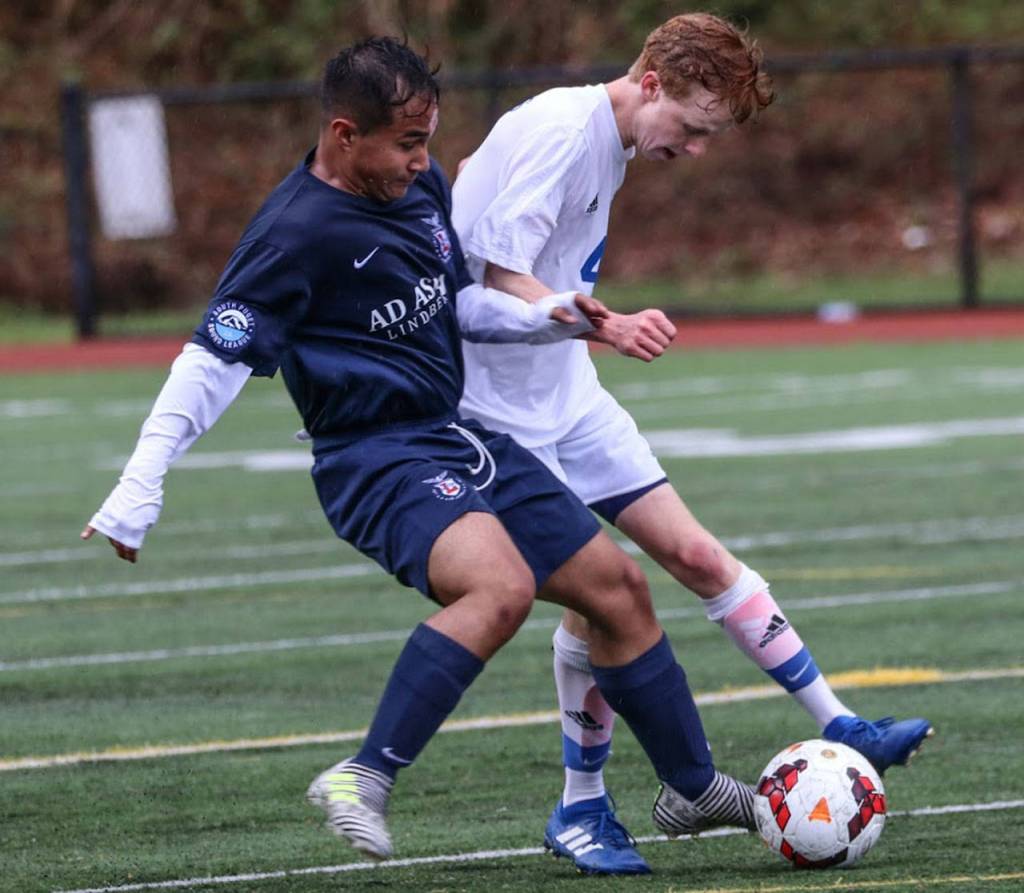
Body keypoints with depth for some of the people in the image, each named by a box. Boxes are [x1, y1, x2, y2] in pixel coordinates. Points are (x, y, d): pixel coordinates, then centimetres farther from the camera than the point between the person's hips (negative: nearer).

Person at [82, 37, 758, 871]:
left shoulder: (424, 187, 6)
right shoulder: (296, 232, -18)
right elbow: (213, 361, -19)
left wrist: (542, 319, 2)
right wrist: (137, 492, -23)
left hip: (458, 438, 9)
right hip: (378, 458, -9)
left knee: (619, 586, 13)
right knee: (502, 585, -35)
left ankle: (693, 788, 30)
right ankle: (363, 780, -32)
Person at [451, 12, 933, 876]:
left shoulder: (613, 144, 8)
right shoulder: (561, 131, -21)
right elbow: (498, 277, -29)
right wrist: (610, 329, -41)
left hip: (564, 393, 9)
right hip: (497, 406, -9)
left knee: (696, 554, 4)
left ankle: (839, 727, 7)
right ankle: (581, 810, 5)